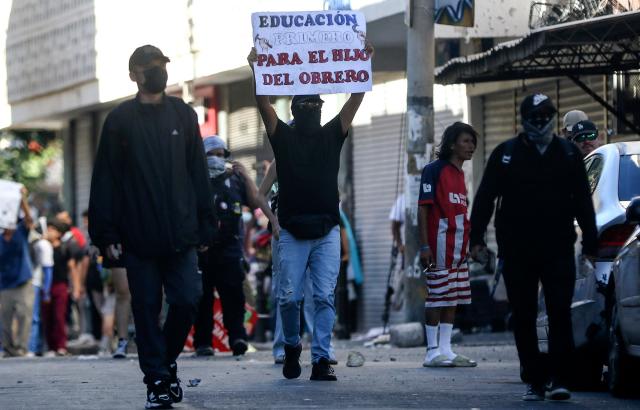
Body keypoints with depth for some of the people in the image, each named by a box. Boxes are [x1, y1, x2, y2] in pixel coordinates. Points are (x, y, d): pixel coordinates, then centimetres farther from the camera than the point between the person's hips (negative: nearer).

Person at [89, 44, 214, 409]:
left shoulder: (183, 115, 8)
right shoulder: (120, 120, 3)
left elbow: (198, 173, 8)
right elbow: (105, 180, 1)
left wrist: (204, 226, 3)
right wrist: (106, 234, -5)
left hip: (180, 236, 1)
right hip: (139, 238, -1)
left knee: (188, 299, -7)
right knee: (147, 309, 1)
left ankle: (168, 359, 17)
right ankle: (158, 380, 8)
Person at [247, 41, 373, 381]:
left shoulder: (332, 135, 11)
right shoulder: (283, 136, 8)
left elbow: (356, 99, 5)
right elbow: (263, 103, -3)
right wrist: (257, 70, -14)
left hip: (327, 231, 1)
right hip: (292, 232, -1)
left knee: (325, 296, -4)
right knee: (289, 297, 0)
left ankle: (321, 360, -5)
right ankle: (292, 346, 25)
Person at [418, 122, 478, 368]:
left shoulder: (460, 174, 18)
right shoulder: (435, 170, -7)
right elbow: (423, 209, -11)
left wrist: (469, 243, 16)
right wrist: (424, 246, -18)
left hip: (458, 246, 9)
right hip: (440, 244, -9)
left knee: (454, 297, 8)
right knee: (437, 296, -6)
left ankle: (445, 350, 12)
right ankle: (433, 352, -3)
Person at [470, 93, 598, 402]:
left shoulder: (568, 153, 8)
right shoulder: (505, 154, 6)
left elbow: (582, 201, 10)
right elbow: (485, 198, 5)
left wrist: (589, 243, 5)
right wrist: (477, 236, -4)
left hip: (558, 249, -1)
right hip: (517, 250, 1)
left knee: (560, 315, -7)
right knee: (524, 319, 4)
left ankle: (560, 379, -7)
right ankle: (533, 381, 10)